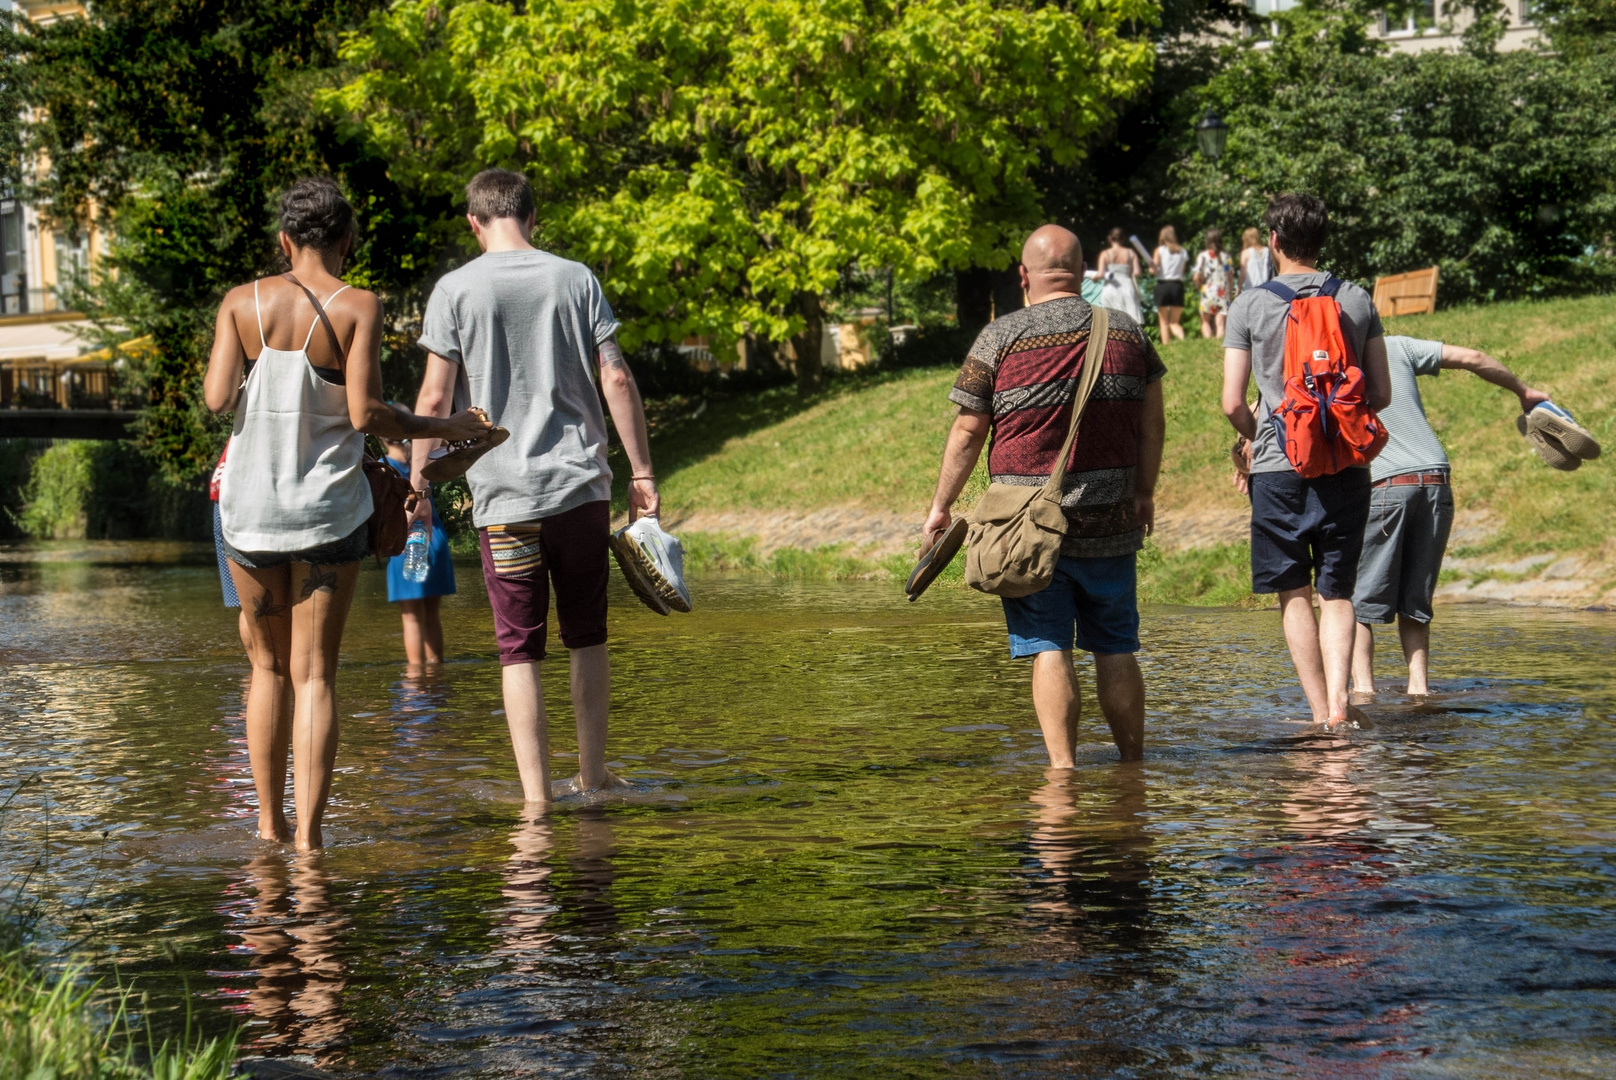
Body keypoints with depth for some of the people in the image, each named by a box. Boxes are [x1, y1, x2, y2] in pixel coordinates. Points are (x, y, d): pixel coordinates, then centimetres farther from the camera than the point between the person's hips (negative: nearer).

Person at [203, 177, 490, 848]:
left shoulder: (242, 303, -1)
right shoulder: (358, 308, -8)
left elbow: (216, 398, -8)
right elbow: (364, 413, -15)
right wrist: (438, 430, -2)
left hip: (250, 507, 2)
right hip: (327, 509, -2)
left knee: (268, 665, 17)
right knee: (314, 673, 1)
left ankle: (269, 824, 19)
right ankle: (307, 838, -6)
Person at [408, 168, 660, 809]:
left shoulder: (455, 291, -2)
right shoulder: (576, 279, 4)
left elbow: (434, 399, -4)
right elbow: (617, 379, 0)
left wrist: (417, 482, 6)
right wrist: (641, 471, 5)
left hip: (503, 493, -2)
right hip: (581, 483, 2)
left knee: (519, 647, 2)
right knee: (587, 635, 15)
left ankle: (536, 793, -3)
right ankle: (592, 773, 20)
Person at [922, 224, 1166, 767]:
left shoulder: (1000, 337, -4)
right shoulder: (1128, 332, 5)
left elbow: (967, 432, -2)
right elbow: (1153, 423, 9)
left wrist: (941, 507, 8)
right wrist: (1144, 492, 23)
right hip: (1111, 522, 3)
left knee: (1048, 648, -2)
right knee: (1116, 649, 11)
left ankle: (1063, 767, -8)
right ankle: (1134, 764, 17)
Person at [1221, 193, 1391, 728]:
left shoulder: (1249, 306, -2)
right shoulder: (1358, 300, 5)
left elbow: (1233, 404, -4)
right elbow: (1381, 394, 7)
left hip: (1279, 467, -2)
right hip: (1346, 466, 2)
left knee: (1294, 593, 8)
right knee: (1337, 592, 7)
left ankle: (1320, 714, 3)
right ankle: (1338, 699, -13)